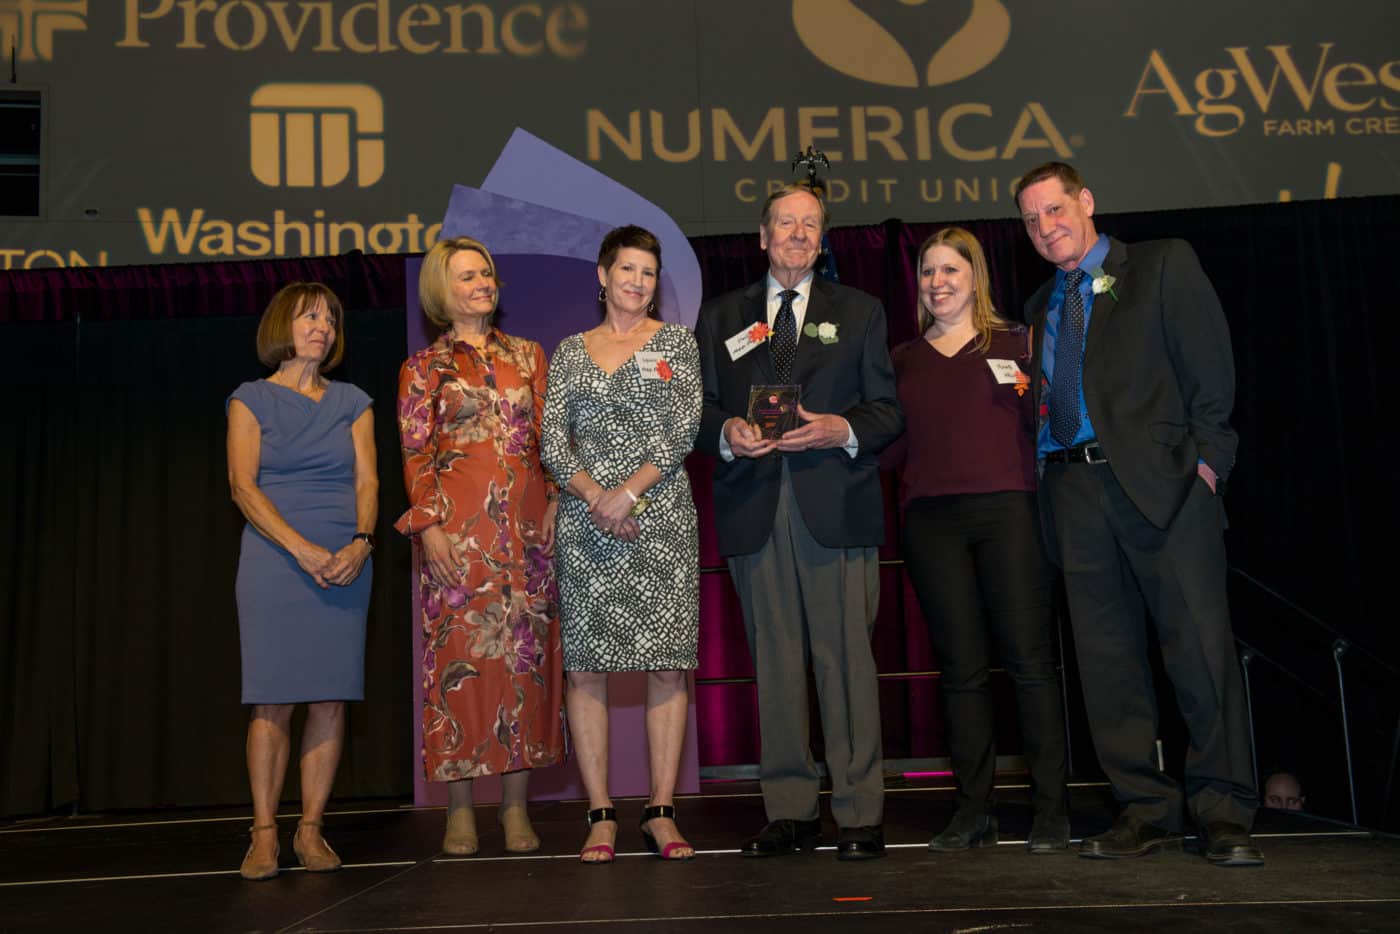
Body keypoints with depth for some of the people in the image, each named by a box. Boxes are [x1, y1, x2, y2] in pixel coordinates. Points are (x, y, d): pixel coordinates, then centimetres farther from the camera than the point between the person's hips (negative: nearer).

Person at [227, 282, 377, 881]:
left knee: (331, 697, 0)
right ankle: (264, 832, 6)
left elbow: (367, 481, 6)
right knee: (273, 699, -3)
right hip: (274, 560, -2)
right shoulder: (252, 400, 7)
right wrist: (301, 549, -15)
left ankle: (310, 829, 9)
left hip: (346, 561, 2)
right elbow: (243, 485, -3)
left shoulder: (352, 402, 14)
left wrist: (360, 543, -13)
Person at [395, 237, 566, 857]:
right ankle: (460, 809, 7)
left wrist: (555, 503, -1)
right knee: (459, 652, -2)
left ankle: (515, 804, 9)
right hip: (459, 529, -2)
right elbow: (415, 456, 2)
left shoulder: (529, 356, 16)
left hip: (526, 526, 3)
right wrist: (428, 526, -10)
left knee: (525, 655, 1)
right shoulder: (422, 368, 8)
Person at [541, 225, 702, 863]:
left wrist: (630, 489, -13)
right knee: (585, 665, -1)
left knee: (668, 664, -2)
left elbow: (684, 428, -3)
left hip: (662, 517, -1)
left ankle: (661, 812, 7)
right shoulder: (570, 351, 14)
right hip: (586, 519, 2)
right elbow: (553, 439, 5)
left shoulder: (677, 343, 9)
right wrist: (594, 495, -11)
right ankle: (600, 815, 8)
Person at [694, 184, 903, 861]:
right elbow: (699, 409, 14)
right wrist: (726, 433, -8)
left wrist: (843, 429, -10)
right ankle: (789, 811, 12)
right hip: (753, 508, 2)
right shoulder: (720, 317, 18)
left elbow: (889, 410, 9)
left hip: (834, 506, -1)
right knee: (774, 660, 3)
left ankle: (859, 813, 4)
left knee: (845, 657, -4)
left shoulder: (859, 312, 15)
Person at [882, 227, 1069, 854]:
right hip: (931, 521, 3)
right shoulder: (904, 360, 18)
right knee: (961, 667, 3)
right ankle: (973, 811, 10)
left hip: (1007, 512, -2)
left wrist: (1032, 393, -13)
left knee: (1030, 659, -5)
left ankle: (1051, 812, 3)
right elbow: (892, 446, 15)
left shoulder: (1014, 343, 10)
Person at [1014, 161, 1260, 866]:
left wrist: (1205, 457, -8)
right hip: (1074, 487, 5)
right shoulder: (1041, 308, 23)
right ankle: (1146, 809, 11)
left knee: (1201, 643, -7)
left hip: (1161, 478, -4)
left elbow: (1209, 364, 1)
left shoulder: (1162, 264, 9)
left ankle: (1222, 811, 4)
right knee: (1107, 656, 3)